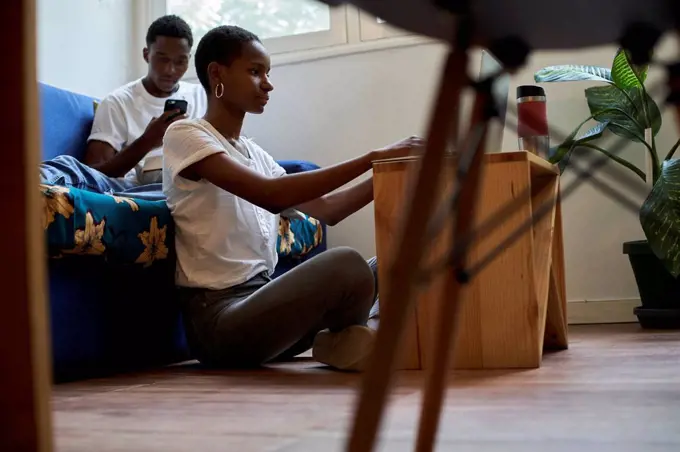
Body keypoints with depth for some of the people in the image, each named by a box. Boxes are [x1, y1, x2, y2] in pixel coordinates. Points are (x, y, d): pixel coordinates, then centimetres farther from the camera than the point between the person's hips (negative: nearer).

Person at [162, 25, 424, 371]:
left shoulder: (256, 154, 15)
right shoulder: (184, 135, -9)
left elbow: (325, 209, 14)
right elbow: (272, 196, -24)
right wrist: (371, 158, -22)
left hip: (262, 300, 8)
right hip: (218, 317, -8)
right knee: (345, 264, -28)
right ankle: (346, 341, 0)